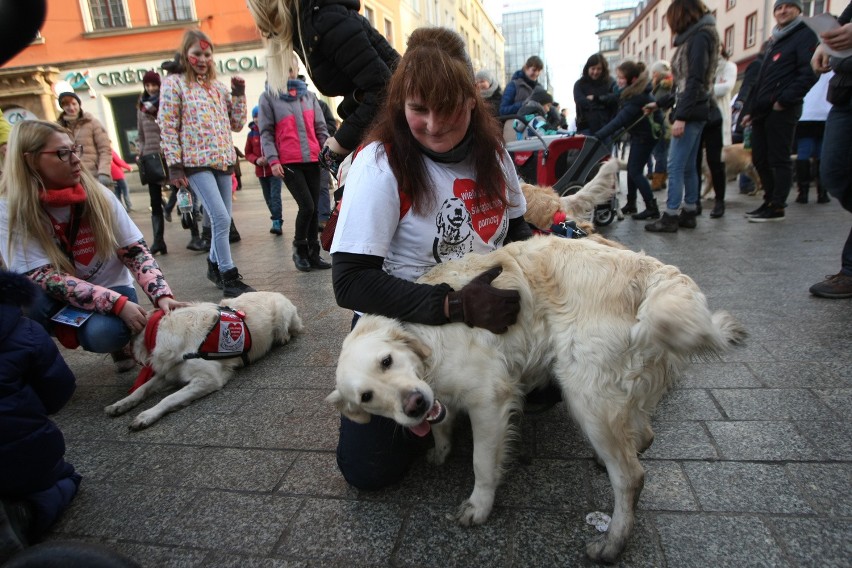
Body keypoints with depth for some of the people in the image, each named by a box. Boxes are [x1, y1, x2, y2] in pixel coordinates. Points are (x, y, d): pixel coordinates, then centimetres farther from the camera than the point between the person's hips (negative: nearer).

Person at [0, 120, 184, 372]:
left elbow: (136, 251, -8)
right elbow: (44, 277, -20)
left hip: (111, 288, 0)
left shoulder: (99, 196, -9)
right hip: (55, 298, 1)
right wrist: (118, 304, -31)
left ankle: (122, 341, 3)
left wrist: (162, 295, -26)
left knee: (104, 332, -34)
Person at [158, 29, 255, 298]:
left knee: (222, 219, 10)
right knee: (221, 218, -15)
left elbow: (236, 124, 14)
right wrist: (174, 166, -10)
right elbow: (168, 127, -4)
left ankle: (215, 265, 29)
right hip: (196, 162, -6)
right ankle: (229, 277, -7)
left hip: (223, 160, 6)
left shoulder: (218, 86, 14)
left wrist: (239, 94, 4)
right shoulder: (174, 83, 0)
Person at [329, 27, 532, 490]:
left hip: (484, 316, 5)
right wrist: (454, 305, -34)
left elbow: (516, 227, 11)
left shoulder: (490, 150, -5)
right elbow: (350, 281, -26)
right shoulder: (381, 163, -21)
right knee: (368, 467, -10)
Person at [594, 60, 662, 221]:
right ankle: (631, 205, 21)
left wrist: (596, 137, -39)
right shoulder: (632, 91, 0)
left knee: (635, 171, -8)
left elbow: (619, 121, -35)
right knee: (632, 168, 12)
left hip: (646, 134, -10)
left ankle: (652, 208, -4)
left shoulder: (637, 97, -28)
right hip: (640, 132, 10)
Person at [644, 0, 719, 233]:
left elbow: (695, 81, -18)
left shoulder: (700, 37, -8)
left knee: (675, 167, -10)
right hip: (692, 113, 10)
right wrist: (659, 103, 27)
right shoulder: (695, 37, 20)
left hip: (690, 114, -10)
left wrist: (681, 116, -23)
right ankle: (689, 213, 15)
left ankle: (670, 217, -8)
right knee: (688, 167, 10)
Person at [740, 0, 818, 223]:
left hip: (781, 111, -8)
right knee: (760, 159, 8)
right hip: (762, 111, 8)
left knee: (779, 160, -7)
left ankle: (777, 207, -3)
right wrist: (749, 109, 17)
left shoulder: (805, 36, 1)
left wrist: (784, 100, -18)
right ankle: (770, 200, 17)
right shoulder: (775, 42, 26)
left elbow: (809, 74, -12)